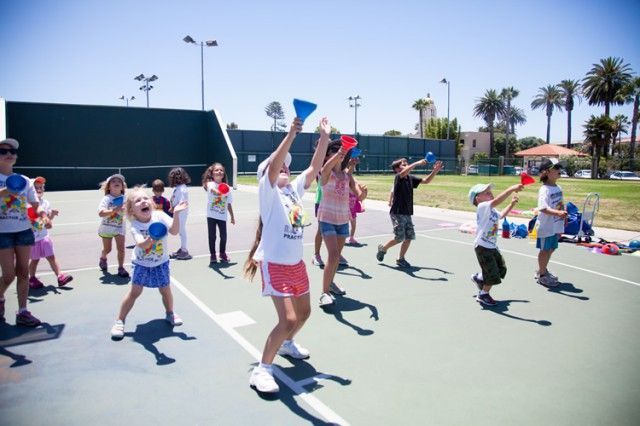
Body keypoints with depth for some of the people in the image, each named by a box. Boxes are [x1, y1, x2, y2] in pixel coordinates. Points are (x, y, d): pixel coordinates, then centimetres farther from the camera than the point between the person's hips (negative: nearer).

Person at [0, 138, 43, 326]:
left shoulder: (24, 180, 8)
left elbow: (35, 205, 9)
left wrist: (42, 215, -10)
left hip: (24, 230, 3)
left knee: (23, 272, 4)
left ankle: (22, 312, 12)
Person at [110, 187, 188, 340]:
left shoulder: (160, 216, -15)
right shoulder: (135, 226, -19)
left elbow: (174, 231, -26)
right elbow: (141, 244, -35)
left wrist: (176, 213, -39)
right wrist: (150, 239, -56)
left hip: (161, 262, 2)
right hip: (141, 264, -2)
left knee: (165, 290, 10)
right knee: (134, 292, 0)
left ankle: (170, 313, 37)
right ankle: (120, 321, 17)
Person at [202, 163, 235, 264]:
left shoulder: (226, 187, 1)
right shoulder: (210, 184, -10)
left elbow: (229, 203, 9)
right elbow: (212, 189, -37)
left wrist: (232, 216, 13)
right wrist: (217, 191, -61)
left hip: (222, 216, 3)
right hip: (211, 215, -3)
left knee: (223, 236, 7)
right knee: (212, 236, 5)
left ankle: (222, 253, 28)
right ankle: (212, 255, 21)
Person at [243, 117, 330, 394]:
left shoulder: (294, 189, 8)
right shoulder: (268, 191, -9)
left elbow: (314, 168, 4)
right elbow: (273, 165, -27)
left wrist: (324, 137, -3)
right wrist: (291, 134, -36)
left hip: (296, 262, 8)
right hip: (275, 264, -8)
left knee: (303, 312, 20)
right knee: (288, 320, -15)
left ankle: (286, 344, 49)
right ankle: (262, 369, 3)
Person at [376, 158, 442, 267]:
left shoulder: (411, 178, 8)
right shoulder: (398, 177, -11)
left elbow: (426, 180, 10)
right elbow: (404, 172, -34)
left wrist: (435, 171, -4)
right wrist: (417, 163, -36)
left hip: (407, 214, 7)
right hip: (397, 213, -7)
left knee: (409, 237, 5)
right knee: (399, 238, -6)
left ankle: (401, 259, 20)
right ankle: (383, 248, 20)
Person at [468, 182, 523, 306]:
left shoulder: (492, 210, 11)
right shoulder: (483, 207, -18)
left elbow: (501, 215, 33)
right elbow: (496, 201, -35)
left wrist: (512, 204, 27)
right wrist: (511, 189, -37)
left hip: (492, 247, 9)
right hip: (483, 247, -9)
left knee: (501, 270, 17)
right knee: (493, 275, -3)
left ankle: (479, 278, 38)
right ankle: (483, 294, 20)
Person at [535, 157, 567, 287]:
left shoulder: (558, 188, 8)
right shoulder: (544, 190, -20)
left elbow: (560, 206, 17)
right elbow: (543, 208, -32)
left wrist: (561, 225, 18)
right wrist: (558, 213, -46)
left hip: (556, 226, 8)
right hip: (546, 226, -8)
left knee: (551, 249, 19)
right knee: (545, 250, 3)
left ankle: (542, 270, 36)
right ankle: (542, 275, 17)